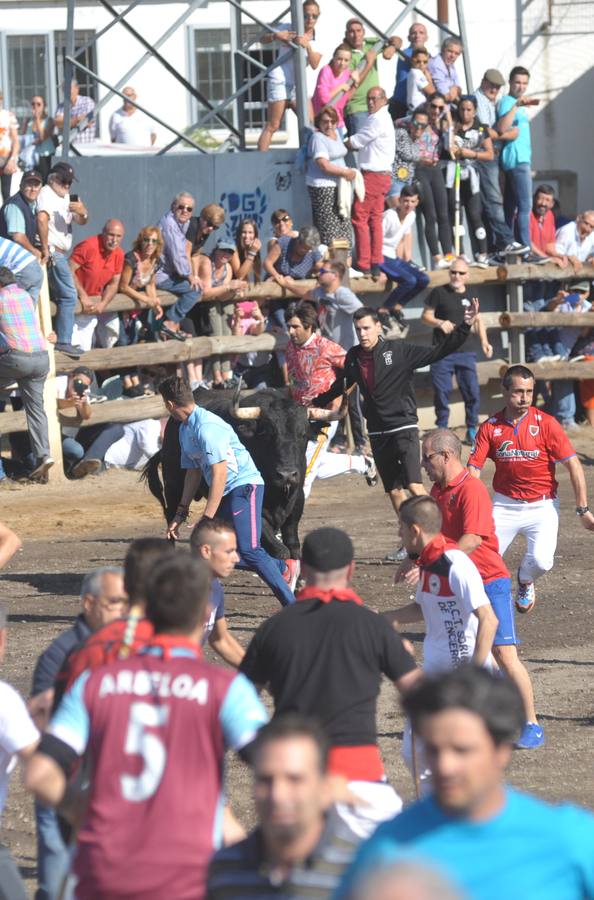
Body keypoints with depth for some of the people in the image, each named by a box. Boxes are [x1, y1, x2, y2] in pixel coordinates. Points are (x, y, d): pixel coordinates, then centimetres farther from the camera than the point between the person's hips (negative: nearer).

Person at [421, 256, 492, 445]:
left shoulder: (471, 296, 11)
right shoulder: (439, 293, 1)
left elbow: (478, 320, 23)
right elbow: (425, 316, 3)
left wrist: (484, 342, 11)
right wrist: (440, 323, -16)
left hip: (466, 352, 3)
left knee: (472, 392, -2)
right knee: (442, 392, -2)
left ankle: (472, 429, 8)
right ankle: (441, 428, 10)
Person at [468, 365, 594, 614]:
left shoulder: (546, 423, -9)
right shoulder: (490, 427, -2)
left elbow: (573, 465, -6)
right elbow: (473, 469, -3)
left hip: (542, 506, -2)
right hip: (505, 506, 2)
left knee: (541, 561, -21)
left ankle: (525, 582, 17)